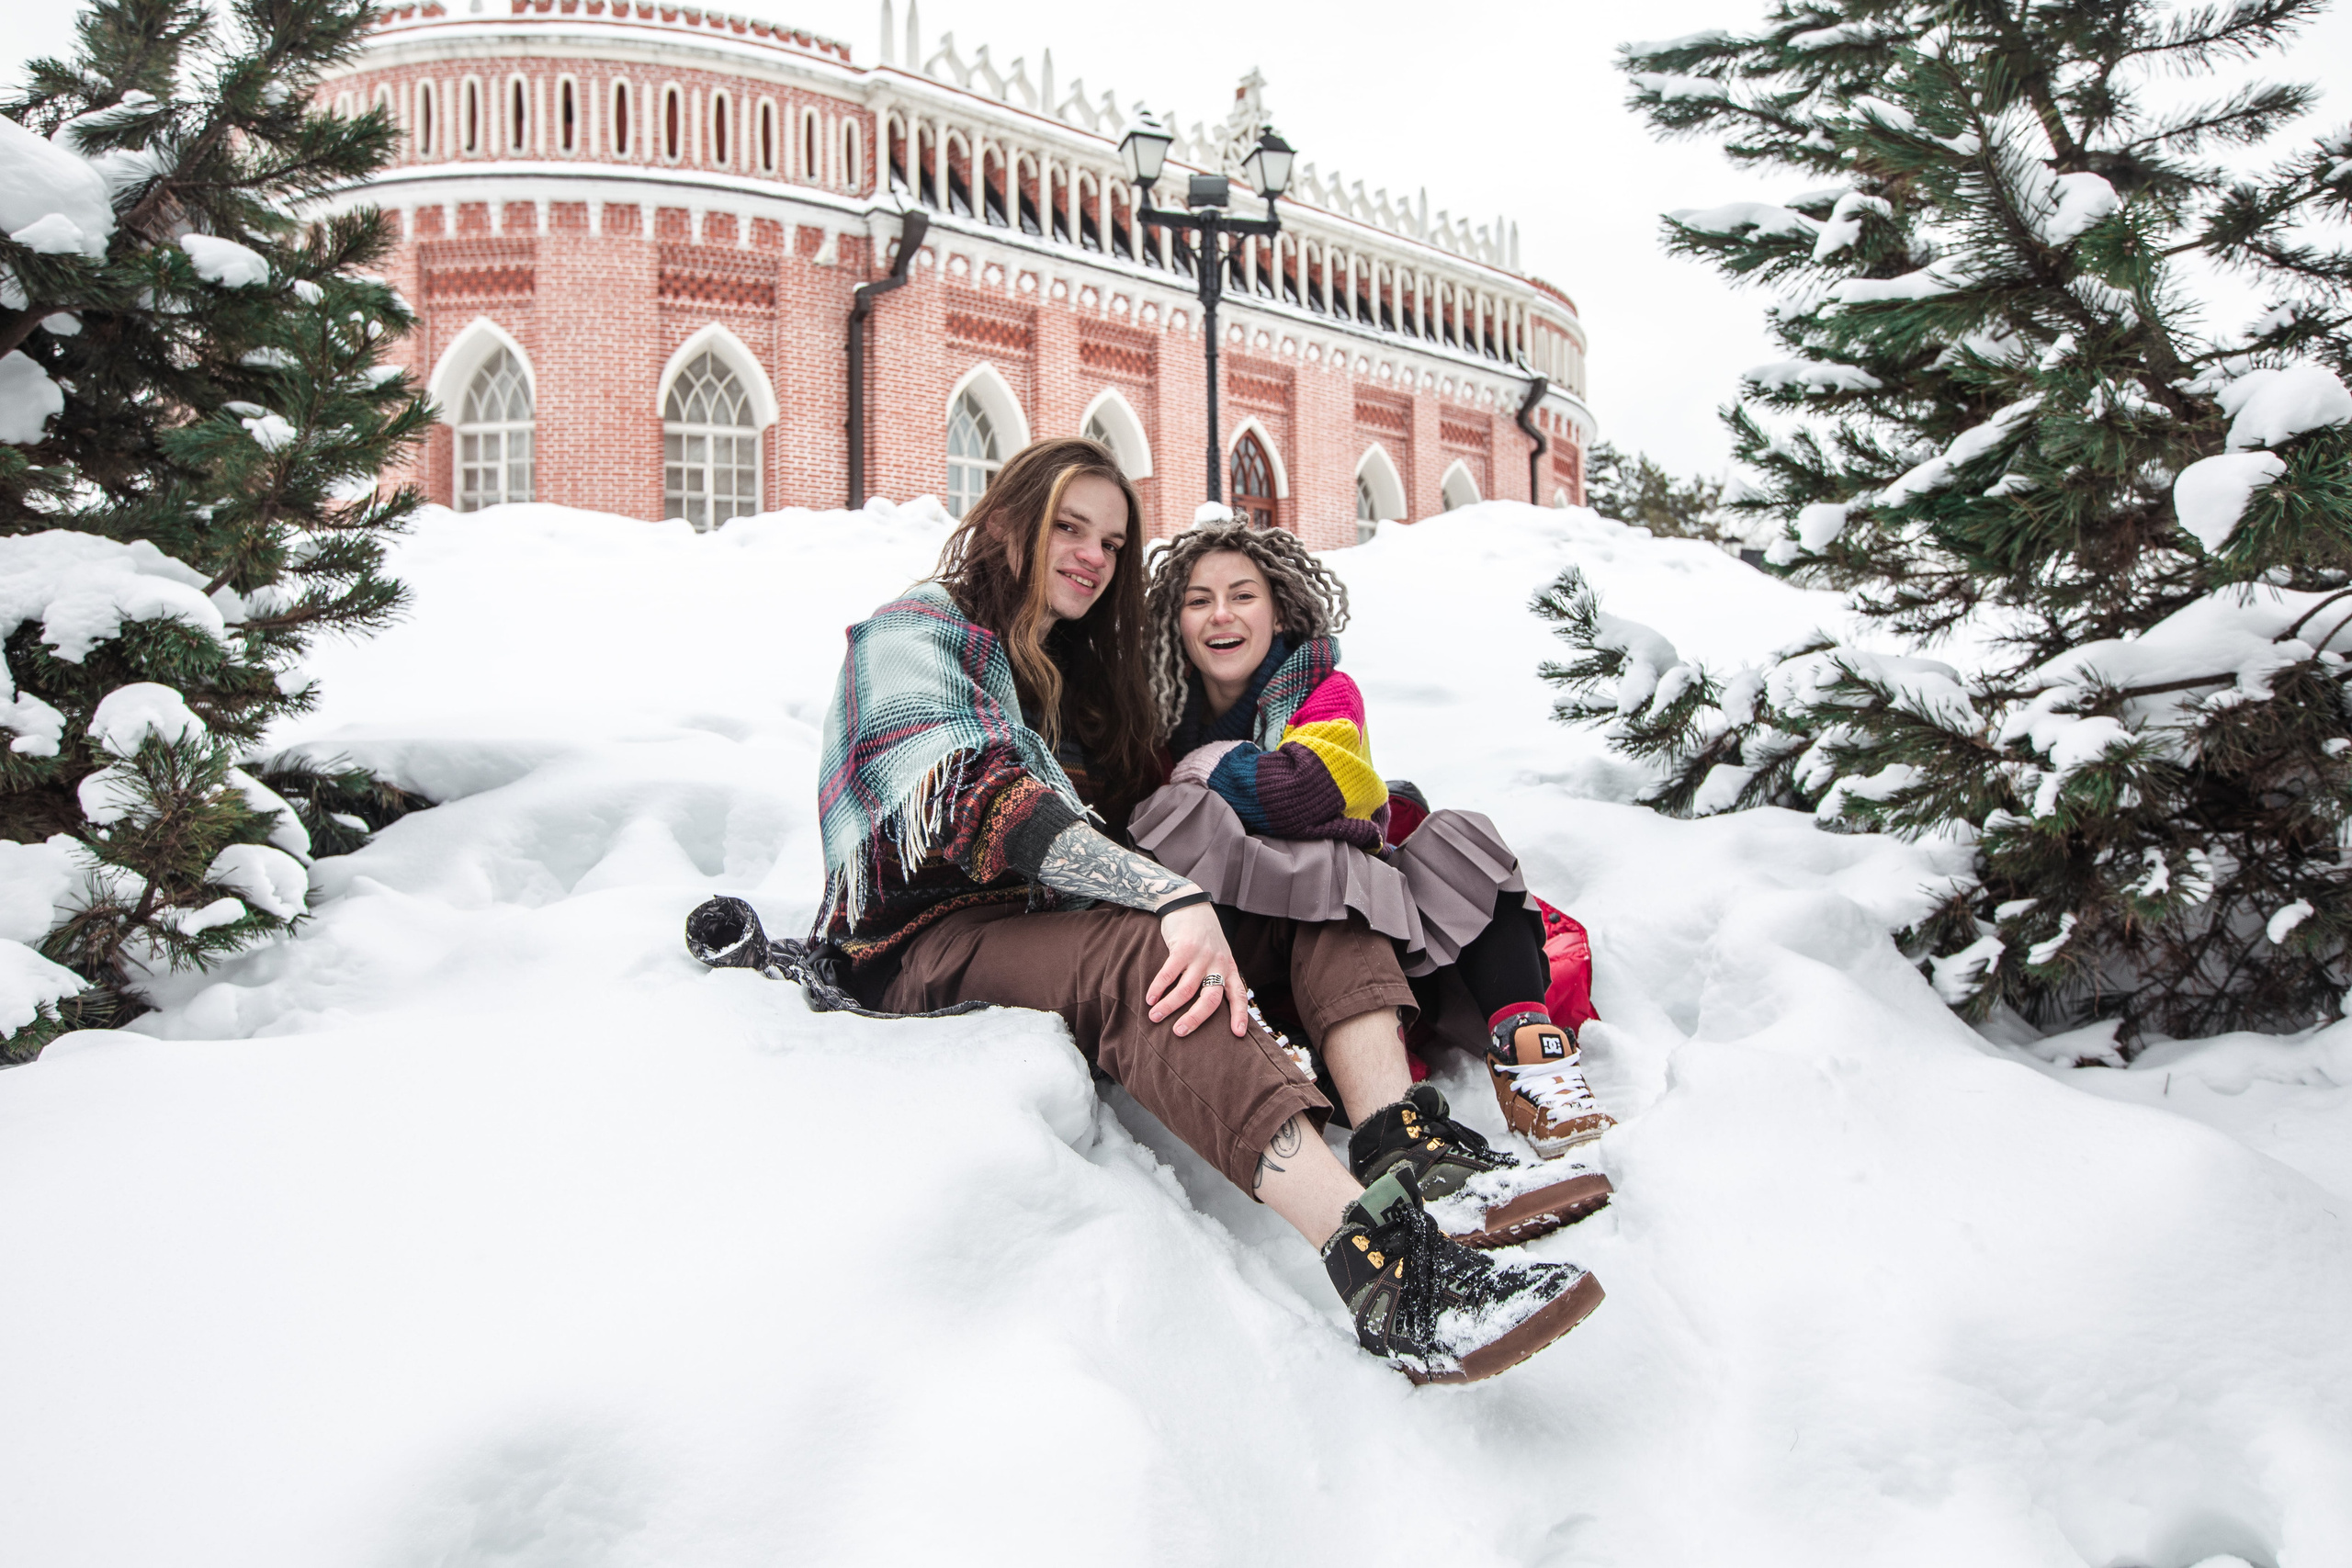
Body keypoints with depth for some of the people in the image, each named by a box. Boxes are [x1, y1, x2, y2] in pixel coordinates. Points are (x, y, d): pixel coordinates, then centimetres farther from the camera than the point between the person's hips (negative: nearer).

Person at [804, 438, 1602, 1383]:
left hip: (1065, 922, 8)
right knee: (1138, 954, -38)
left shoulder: (1077, 668, 26)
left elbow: (1128, 828, 19)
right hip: (934, 943, -7)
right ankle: (1390, 1279, -57)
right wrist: (1171, 897, -32)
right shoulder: (915, 633, -1)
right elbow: (976, 797, -20)